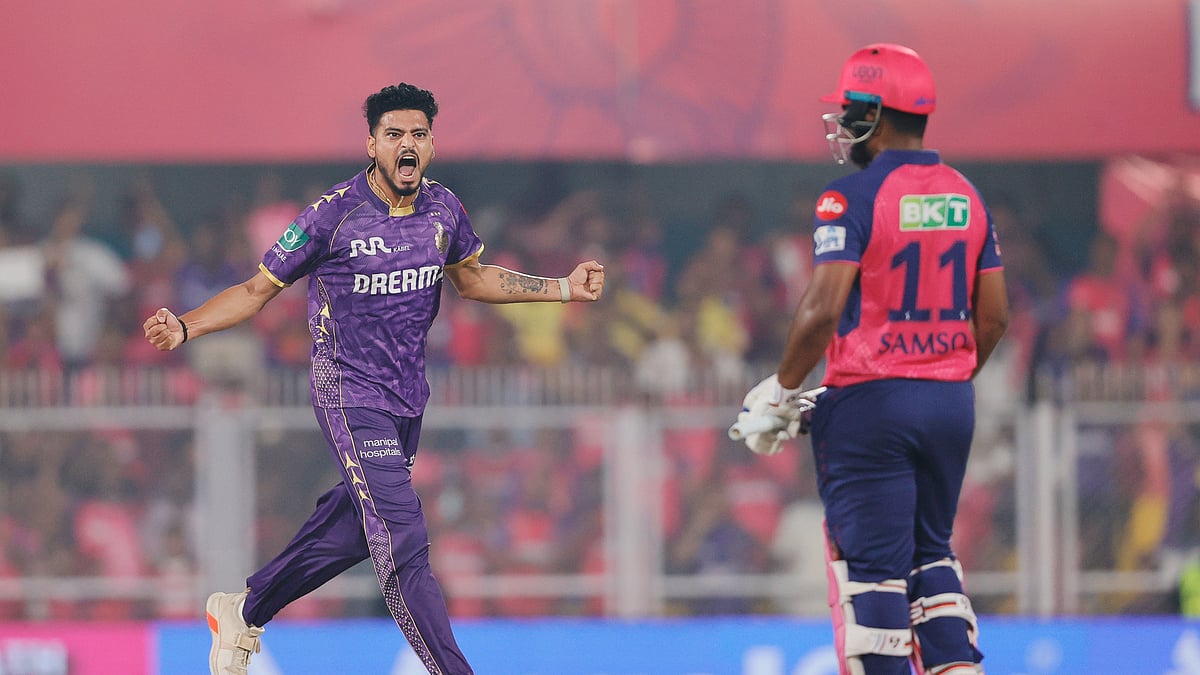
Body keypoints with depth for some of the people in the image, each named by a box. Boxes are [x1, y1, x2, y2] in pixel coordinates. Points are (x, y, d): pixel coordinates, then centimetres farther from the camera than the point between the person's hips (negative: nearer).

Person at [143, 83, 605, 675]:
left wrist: (564, 288, 14)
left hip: (408, 400, 7)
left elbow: (471, 279, 20)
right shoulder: (334, 214, -15)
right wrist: (184, 327, -23)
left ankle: (242, 613, 37)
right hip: (351, 398, -7)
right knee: (404, 547, -14)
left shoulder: (442, 209, 1)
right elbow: (256, 291, -8)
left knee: (348, 530, 17)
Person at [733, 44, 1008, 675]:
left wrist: (780, 391, -8)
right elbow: (993, 317, 11)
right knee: (931, 552, 18)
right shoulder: (966, 196, 8)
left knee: (872, 564, -1)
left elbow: (824, 308, -19)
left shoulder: (852, 197, -12)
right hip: (952, 403, 6)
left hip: (869, 400, -6)